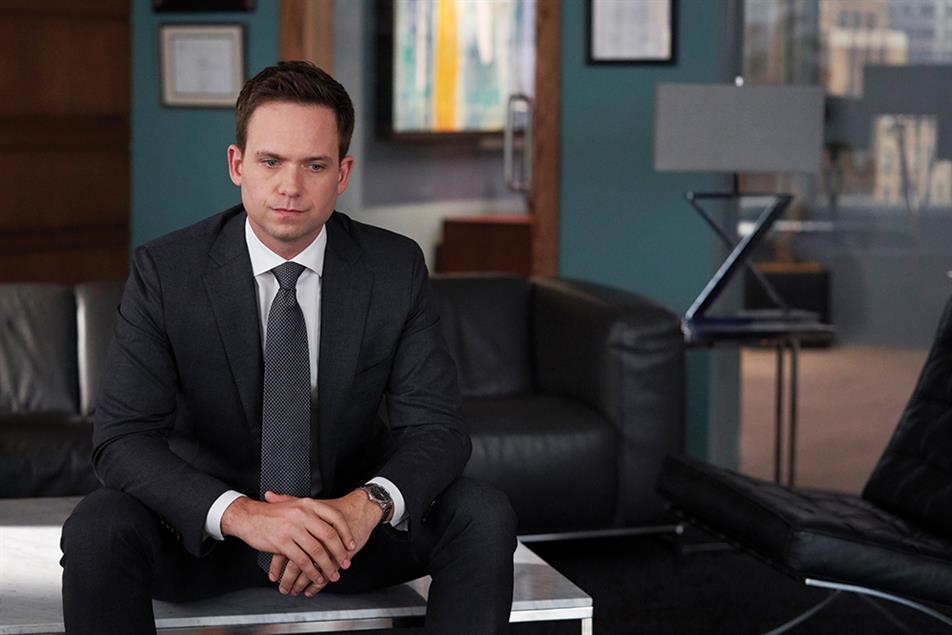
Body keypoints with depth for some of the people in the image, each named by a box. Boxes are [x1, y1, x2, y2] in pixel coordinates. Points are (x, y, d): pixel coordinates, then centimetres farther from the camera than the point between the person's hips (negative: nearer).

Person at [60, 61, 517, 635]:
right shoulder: (164, 271, -12)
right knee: (96, 527, -31)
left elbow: (436, 427, -11)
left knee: (485, 516, -24)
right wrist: (240, 512, -37)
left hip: (351, 523, 1)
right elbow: (122, 438, -19)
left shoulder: (397, 269, -8)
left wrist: (369, 503, -34)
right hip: (207, 525, -1)